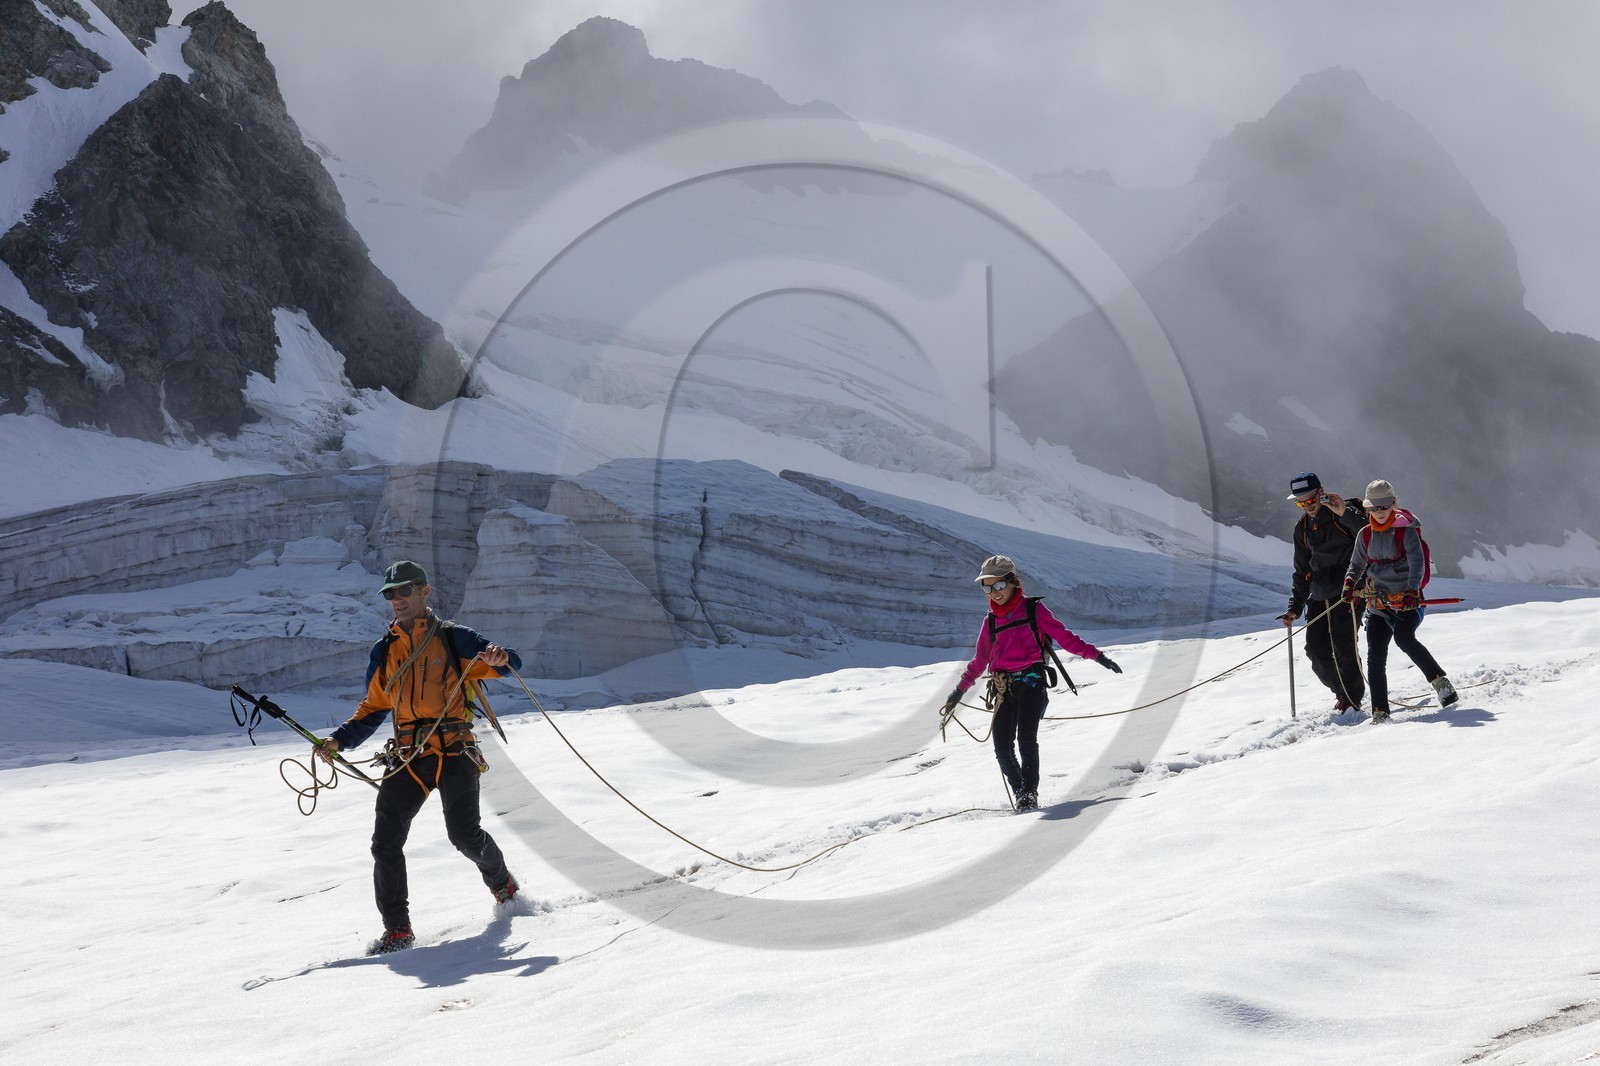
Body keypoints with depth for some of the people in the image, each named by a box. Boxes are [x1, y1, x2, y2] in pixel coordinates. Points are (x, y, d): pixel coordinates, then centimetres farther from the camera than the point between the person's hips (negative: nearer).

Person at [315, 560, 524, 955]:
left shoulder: (452, 638, 4)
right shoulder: (384, 652, 16)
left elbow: (509, 663, 1)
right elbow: (373, 709, 20)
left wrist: (499, 659, -24)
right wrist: (339, 741, 5)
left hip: (454, 751, -4)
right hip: (407, 758, 4)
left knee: (464, 834, -9)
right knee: (386, 842, -7)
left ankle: (502, 882, 23)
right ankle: (397, 930, 2)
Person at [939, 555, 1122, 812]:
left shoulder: (1033, 609, 8)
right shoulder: (991, 621, 20)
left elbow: (1063, 636, 6)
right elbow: (979, 661, 29)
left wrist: (1095, 655, -3)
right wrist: (959, 691, 30)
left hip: (1031, 682, -4)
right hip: (1005, 689, 4)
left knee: (1026, 739, -22)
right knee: (1003, 749, -9)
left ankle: (1030, 795, -17)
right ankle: (1021, 796, 5)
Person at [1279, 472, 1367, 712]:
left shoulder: (1347, 513, -4)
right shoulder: (1303, 528, 14)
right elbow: (1302, 571, 20)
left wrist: (1345, 513, -28)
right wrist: (1295, 607, 13)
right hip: (1319, 597, 6)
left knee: (1343, 646, -14)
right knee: (1317, 651, 1)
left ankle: (1351, 698, -3)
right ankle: (1343, 692, 19)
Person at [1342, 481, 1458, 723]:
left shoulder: (1406, 530, -5)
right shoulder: (1366, 535, 9)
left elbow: (1417, 562, -17)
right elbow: (1357, 564, 20)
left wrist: (1413, 590, -32)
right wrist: (1349, 582, -2)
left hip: (1407, 601, -4)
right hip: (1378, 603, 5)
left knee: (1404, 638, -30)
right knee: (1375, 656, -8)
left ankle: (1440, 681, -14)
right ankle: (1380, 713, -6)